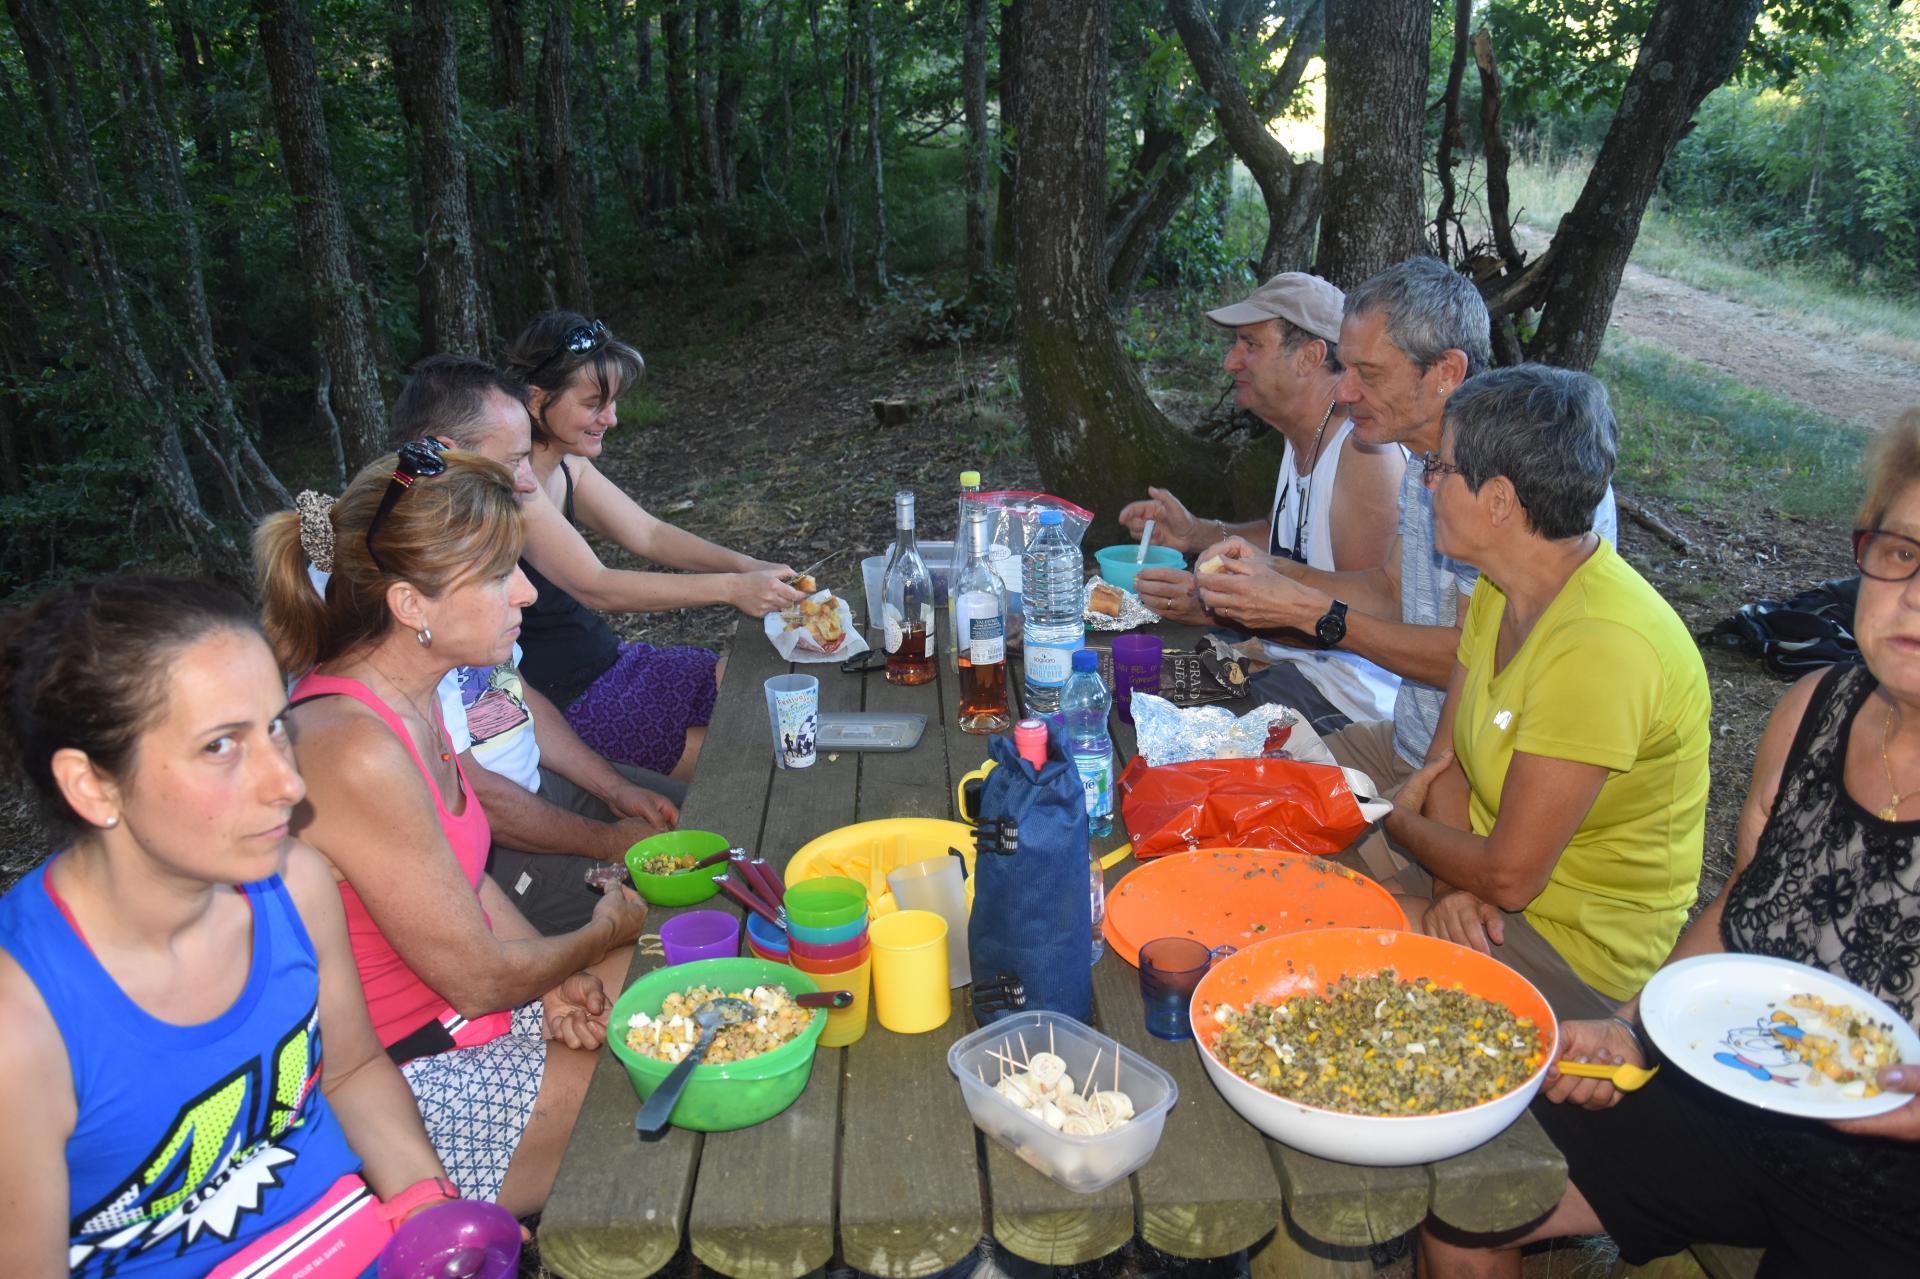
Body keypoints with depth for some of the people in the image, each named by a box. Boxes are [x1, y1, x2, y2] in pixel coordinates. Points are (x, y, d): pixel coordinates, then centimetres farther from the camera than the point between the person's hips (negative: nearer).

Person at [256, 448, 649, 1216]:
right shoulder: (356, 754, -31)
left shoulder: (406, 696, -2)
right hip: (409, 1086, -9)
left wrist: (555, 978, -5)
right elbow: (479, 977, -22)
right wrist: (606, 934, -3)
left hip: (455, 1005, 9)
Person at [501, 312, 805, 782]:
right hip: (563, 703, -9)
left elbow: (647, 533, 6)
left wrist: (751, 568, -9)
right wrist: (729, 589, -32)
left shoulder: (567, 466, 5)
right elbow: (595, 587, -29)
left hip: (601, 663, 9)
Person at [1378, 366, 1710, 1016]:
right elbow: (1448, 757, 4)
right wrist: (1453, 883, -15)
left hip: (1580, 946, -8)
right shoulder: (1500, 586, 0)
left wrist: (1401, 820, -7)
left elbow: (1509, 877, -26)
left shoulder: (1600, 645, -30)